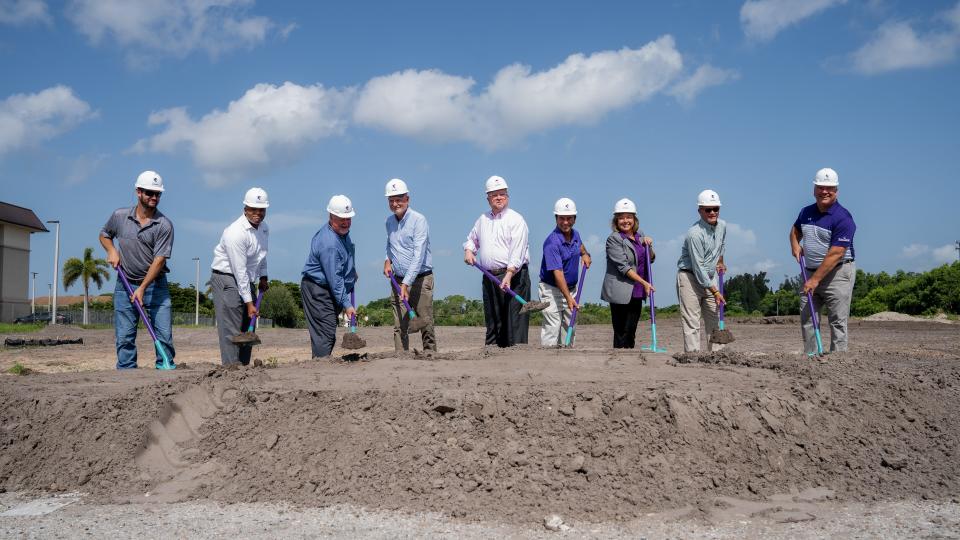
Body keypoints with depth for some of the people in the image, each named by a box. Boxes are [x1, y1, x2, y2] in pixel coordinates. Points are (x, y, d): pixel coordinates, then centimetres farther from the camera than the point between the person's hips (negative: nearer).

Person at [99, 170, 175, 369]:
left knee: (164, 335, -4)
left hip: (155, 285, -2)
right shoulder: (120, 216, 1)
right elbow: (104, 235, 21)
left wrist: (142, 288, -21)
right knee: (124, 337, 1)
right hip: (125, 285, 2)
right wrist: (111, 250, -1)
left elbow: (159, 260, -15)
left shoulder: (164, 225, -10)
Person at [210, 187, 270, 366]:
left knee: (247, 328, 8)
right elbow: (240, 271, -23)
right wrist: (249, 302, -22)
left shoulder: (264, 228, 5)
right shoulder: (236, 233, -23)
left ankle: (244, 368, 13)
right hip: (227, 279, -9)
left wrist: (263, 276, 17)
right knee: (231, 330, -12)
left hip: (246, 280, 9)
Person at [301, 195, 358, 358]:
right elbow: (334, 279, -25)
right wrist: (346, 304, -22)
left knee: (328, 333, 11)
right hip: (318, 291, -10)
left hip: (330, 290, 10)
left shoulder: (343, 231, 6)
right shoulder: (328, 244, -26)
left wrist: (352, 273, 27)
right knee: (325, 332, -13)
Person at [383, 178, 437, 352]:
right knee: (399, 326, 0)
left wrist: (406, 283, -24)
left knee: (426, 324, -5)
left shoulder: (418, 220, -12)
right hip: (398, 280, 6)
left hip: (420, 279, -6)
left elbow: (418, 256, -19)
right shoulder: (389, 221, 11)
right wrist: (388, 260, 13)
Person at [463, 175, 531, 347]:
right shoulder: (483, 219, 16)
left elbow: (517, 251, -16)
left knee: (514, 319, -10)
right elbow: (472, 238, 33)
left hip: (514, 276, -6)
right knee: (492, 321, 10)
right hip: (489, 277, 6)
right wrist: (468, 250, 10)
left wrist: (509, 275, -26)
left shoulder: (516, 220, -5)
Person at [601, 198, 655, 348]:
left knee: (631, 332, 8)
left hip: (637, 293, 7)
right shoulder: (613, 239, -9)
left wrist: (648, 245, 1)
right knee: (621, 332, -6)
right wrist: (644, 282, -21)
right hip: (621, 293, -7)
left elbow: (651, 259, 22)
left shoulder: (640, 235, 12)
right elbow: (623, 266, -16)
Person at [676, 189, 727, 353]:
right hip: (690, 276, -8)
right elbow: (698, 267, -21)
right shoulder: (695, 233, -21)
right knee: (691, 322, -10)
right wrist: (715, 292, -19)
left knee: (715, 319, 7)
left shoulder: (722, 225, 3)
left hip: (710, 277, 8)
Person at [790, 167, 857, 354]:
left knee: (837, 321, -5)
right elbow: (796, 229, 33)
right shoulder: (806, 212, 9)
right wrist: (795, 244, 10)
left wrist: (815, 279, -22)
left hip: (837, 273, -7)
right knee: (807, 318, 5)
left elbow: (835, 254, -20)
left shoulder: (842, 218, -14)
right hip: (811, 272, 7)